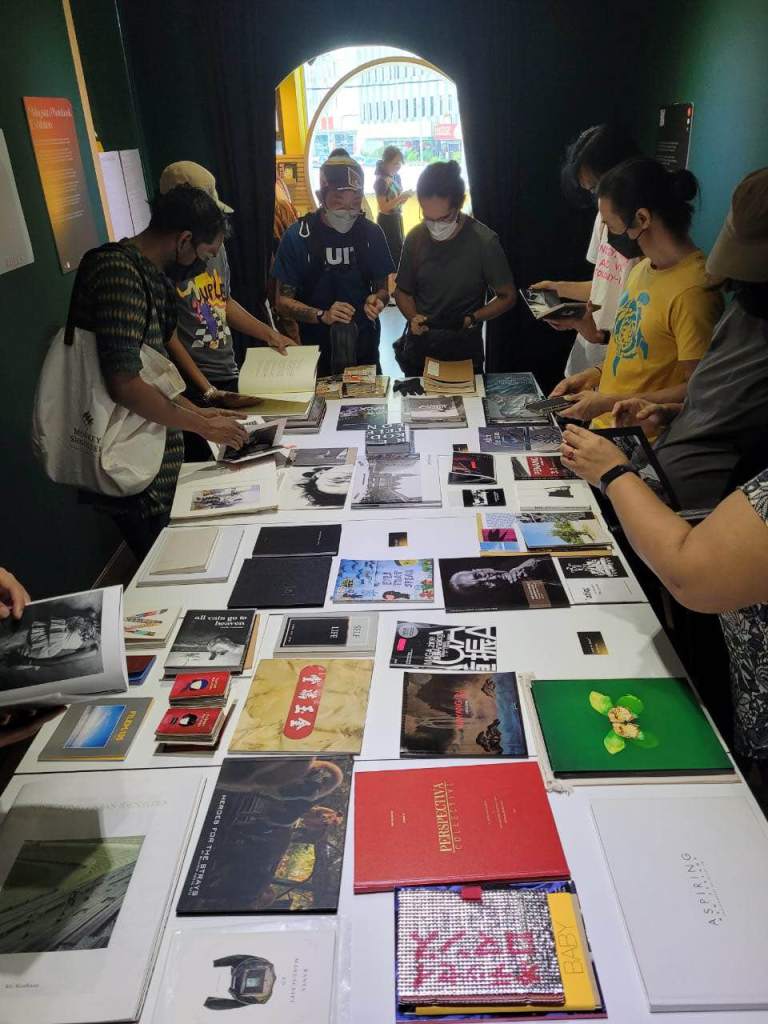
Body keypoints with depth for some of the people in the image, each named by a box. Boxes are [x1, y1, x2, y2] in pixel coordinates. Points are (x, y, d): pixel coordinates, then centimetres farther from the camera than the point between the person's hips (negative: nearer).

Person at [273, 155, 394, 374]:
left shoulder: (372, 233, -2)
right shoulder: (298, 236, -10)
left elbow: (381, 288, 8)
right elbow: (283, 301, -9)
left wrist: (378, 300, -16)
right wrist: (322, 315, -25)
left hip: (365, 348, 2)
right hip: (317, 349, -2)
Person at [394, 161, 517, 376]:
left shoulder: (484, 241, -15)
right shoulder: (416, 237, -4)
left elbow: (507, 297, -7)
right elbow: (402, 291, 7)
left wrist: (471, 319, -21)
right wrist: (414, 317, -13)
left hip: (464, 352, -3)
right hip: (418, 350, 3)